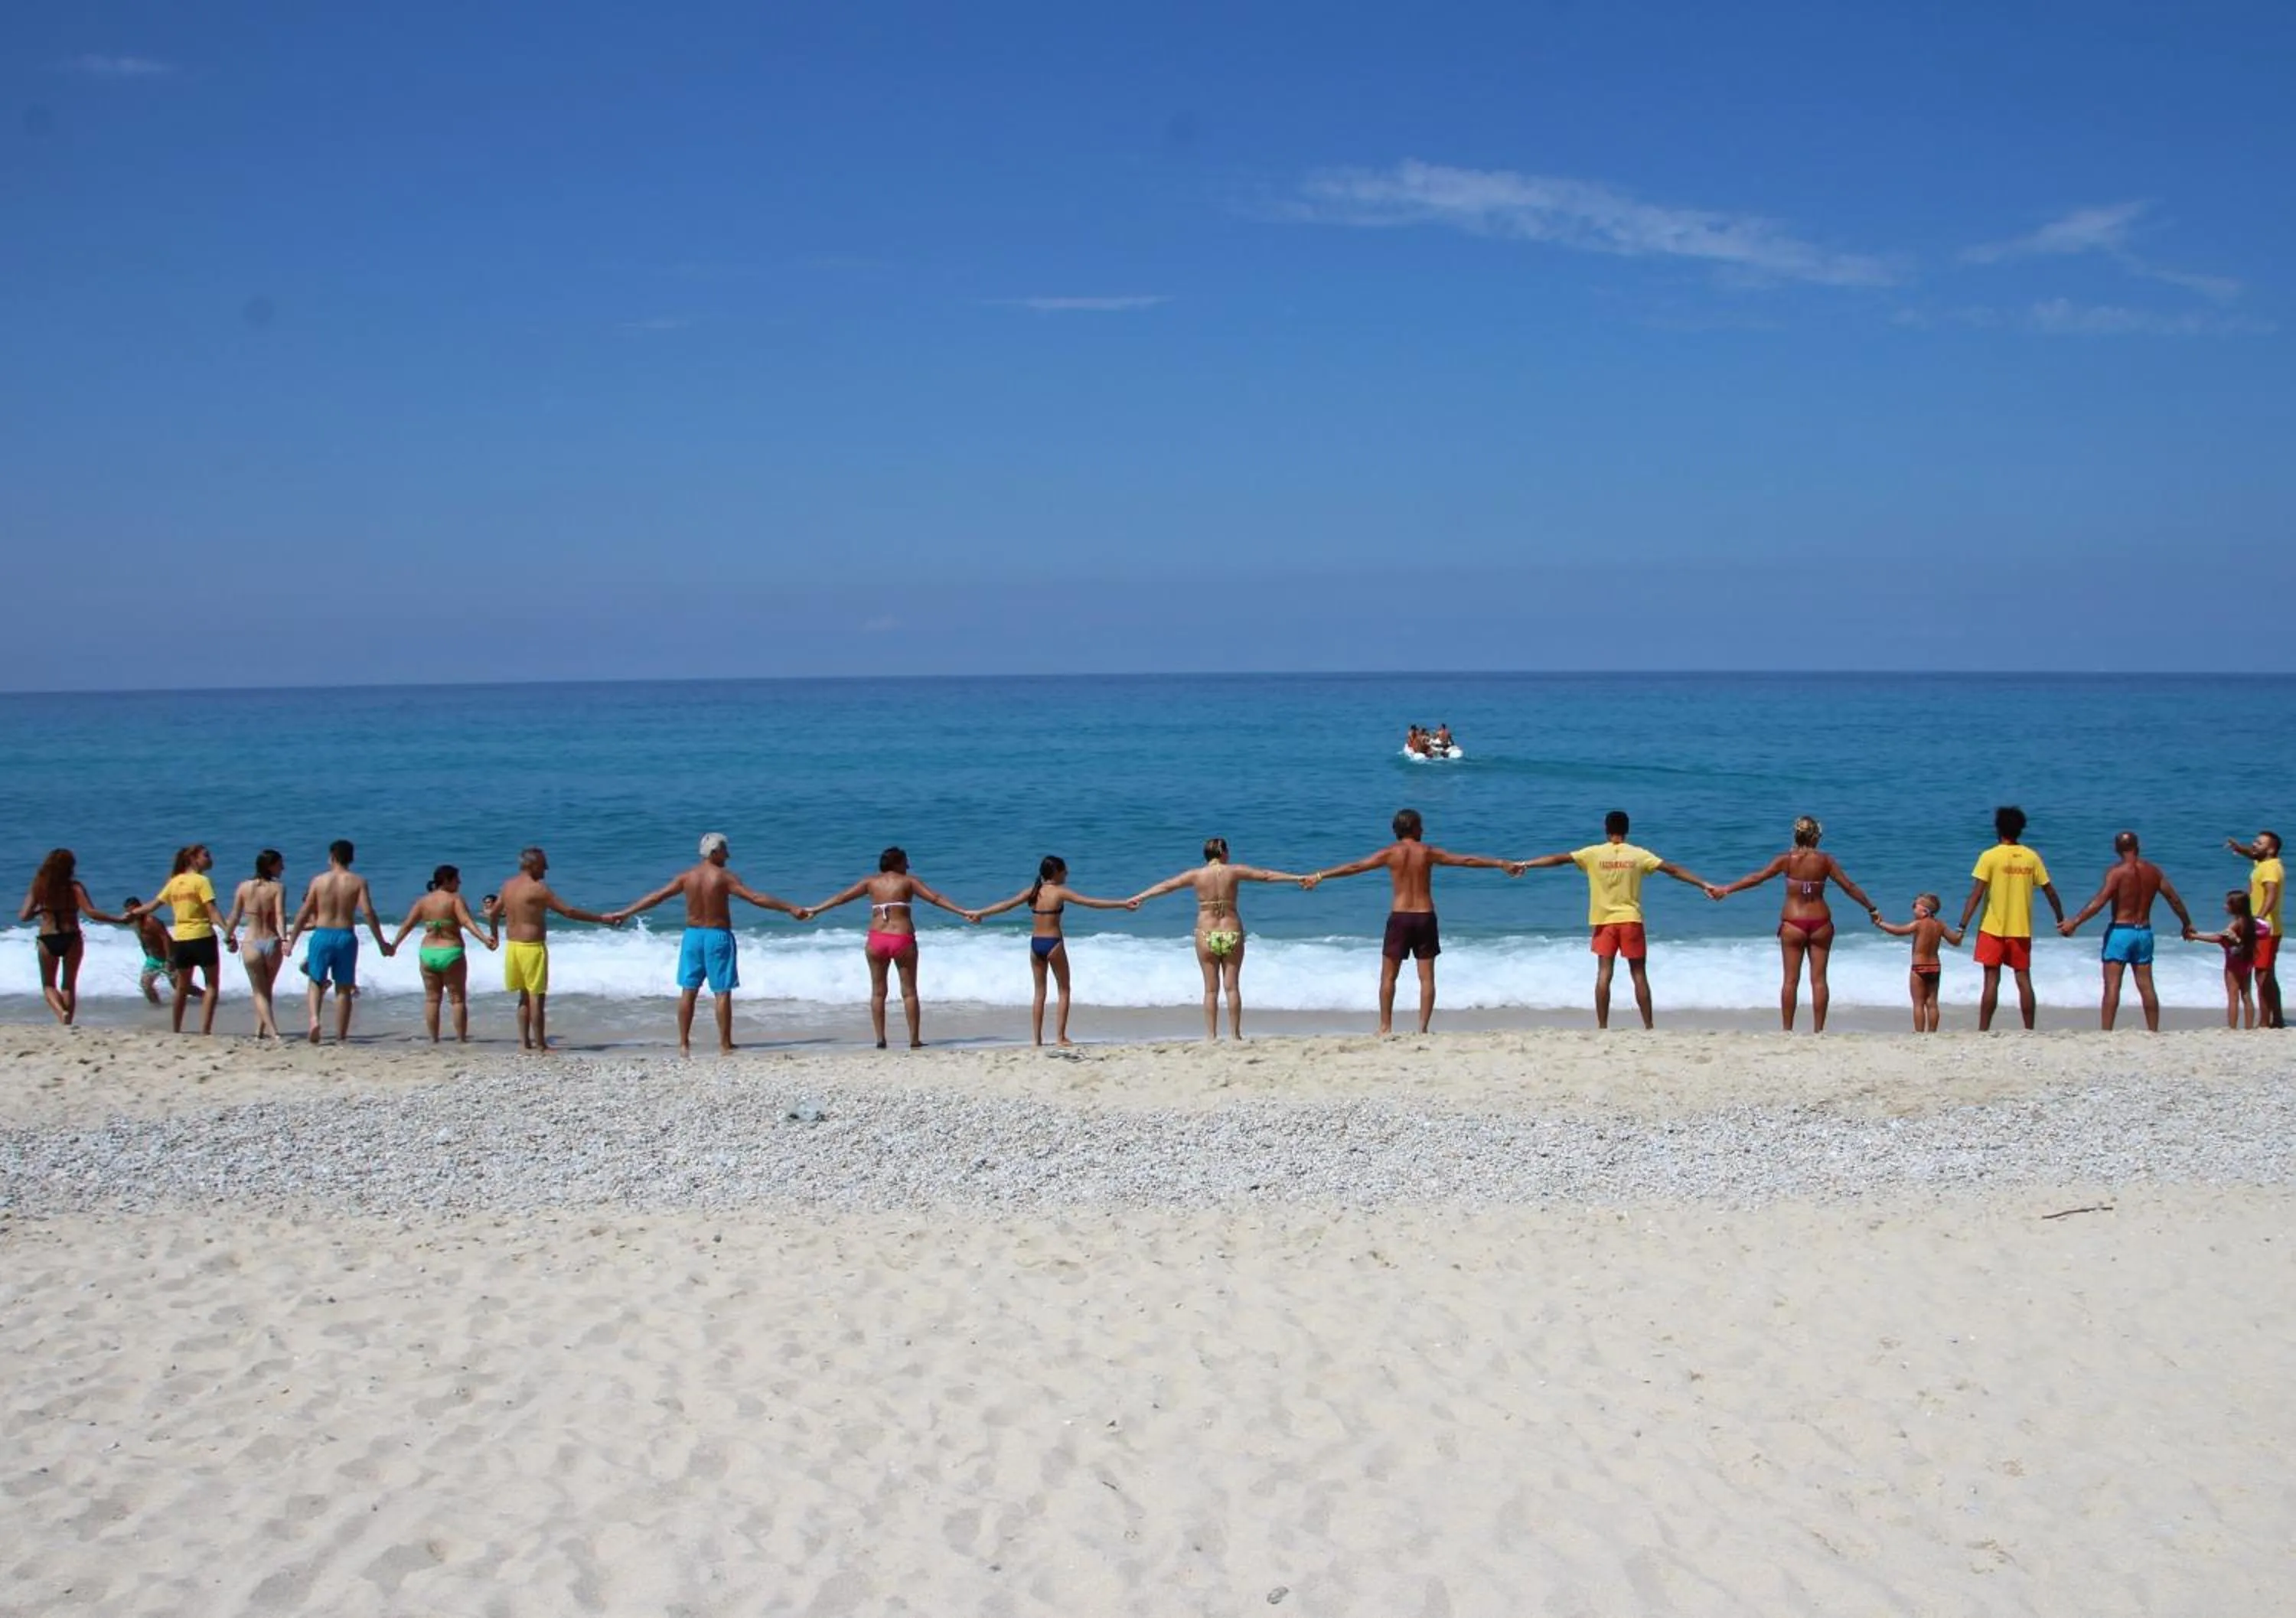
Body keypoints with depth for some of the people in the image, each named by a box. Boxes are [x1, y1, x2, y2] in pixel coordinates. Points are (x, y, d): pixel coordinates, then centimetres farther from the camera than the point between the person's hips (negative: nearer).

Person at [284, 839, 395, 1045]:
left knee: (316, 981, 15)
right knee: (344, 988, 8)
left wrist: (291, 940, 12)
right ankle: (340, 1037, 8)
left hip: (322, 935, 0)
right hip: (346, 936, 0)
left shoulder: (319, 880, 1)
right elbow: (368, 913, -8)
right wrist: (382, 943, -2)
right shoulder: (358, 882, -1)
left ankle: (314, 1018, -11)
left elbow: (304, 914, 3)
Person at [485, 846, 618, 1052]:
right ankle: (540, 1045, 2)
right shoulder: (538, 888, -15)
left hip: (512, 946, 7)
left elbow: (493, 914, 18)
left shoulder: (508, 886, 7)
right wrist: (601, 919, -10)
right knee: (537, 997, -1)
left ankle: (524, 1042, 19)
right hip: (532, 948, -7)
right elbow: (568, 912, -16)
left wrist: (487, 912, 43)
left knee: (525, 996, 17)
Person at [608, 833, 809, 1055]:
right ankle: (725, 1045, 2)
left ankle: (684, 1045, 9)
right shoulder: (724, 877, -11)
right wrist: (790, 908, -12)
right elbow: (756, 898, -15)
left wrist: (624, 913, 16)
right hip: (718, 936, -4)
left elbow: (655, 897, 6)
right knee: (723, 992, 1)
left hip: (693, 935, 4)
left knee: (688, 991, 9)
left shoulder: (686, 877, 2)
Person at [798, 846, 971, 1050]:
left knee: (878, 991, 12)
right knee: (909, 991, 5)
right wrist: (963, 912, -3)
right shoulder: (909, 881, 4)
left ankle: (880, 1039, 8)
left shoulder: (871, 882, 12)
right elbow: (936, 899, -3)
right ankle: (914, 1039, 4)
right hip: (902, 940, -2)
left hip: (876, 940, 2)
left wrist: (814, 910, 27)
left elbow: (840, 898, 16)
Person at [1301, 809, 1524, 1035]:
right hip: (1425, 917, 1)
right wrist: (1503, 864, 10)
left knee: (1389, 976, 9)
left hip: (1399, 917, -1)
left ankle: (1386, 1026, 7)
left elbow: (1354, 867, -1)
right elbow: (1467, 860, 3)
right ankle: (1423, 1027, 4)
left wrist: (1319, 876, 5)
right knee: (1426, 977, 7)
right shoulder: (1428, 853, 0)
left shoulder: (1390, 853, -1)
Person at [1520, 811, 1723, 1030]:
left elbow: (1559, 859, -1)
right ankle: (1649, 1026, 5)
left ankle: (1602, 1027, -3)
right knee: (1639, 975, 5)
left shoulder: (1594, 853, -2)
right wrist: (1705, 885, 2)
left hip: (1605, 921, 0)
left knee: (1604, 974, 0)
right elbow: (1673, 870, 0)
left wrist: (1526, 864, 5)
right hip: (1631, 921, 0)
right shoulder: (1639, 855, 0)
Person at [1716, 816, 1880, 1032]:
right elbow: (1849, 887, 3)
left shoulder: (1787, 859, -4)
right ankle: (1818, 1030, 5)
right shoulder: (1825, 860, -1)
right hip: (1820, 923, 1)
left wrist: (1727, 889, 2)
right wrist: (1871, 908, 14)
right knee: (1818, 979, 5)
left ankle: (1788, 1029, 5)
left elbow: (1757, 878, -5)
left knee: (1791, 979, 4)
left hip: (1793, 924, -1)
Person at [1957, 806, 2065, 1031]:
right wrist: (2061, 920, 20)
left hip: (1993, 929, -3)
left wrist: (1963, 926, -12)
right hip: (2022, 930, 3)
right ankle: (2030, 1031, 8)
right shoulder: (2031, 857, 3)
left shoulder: (1990, 857, -7)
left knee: (1992, 981, -1)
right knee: (2024, 980, 8)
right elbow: (2049, 891, 7)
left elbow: (1976, 894, -12)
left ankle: (1983, 1031, -3)